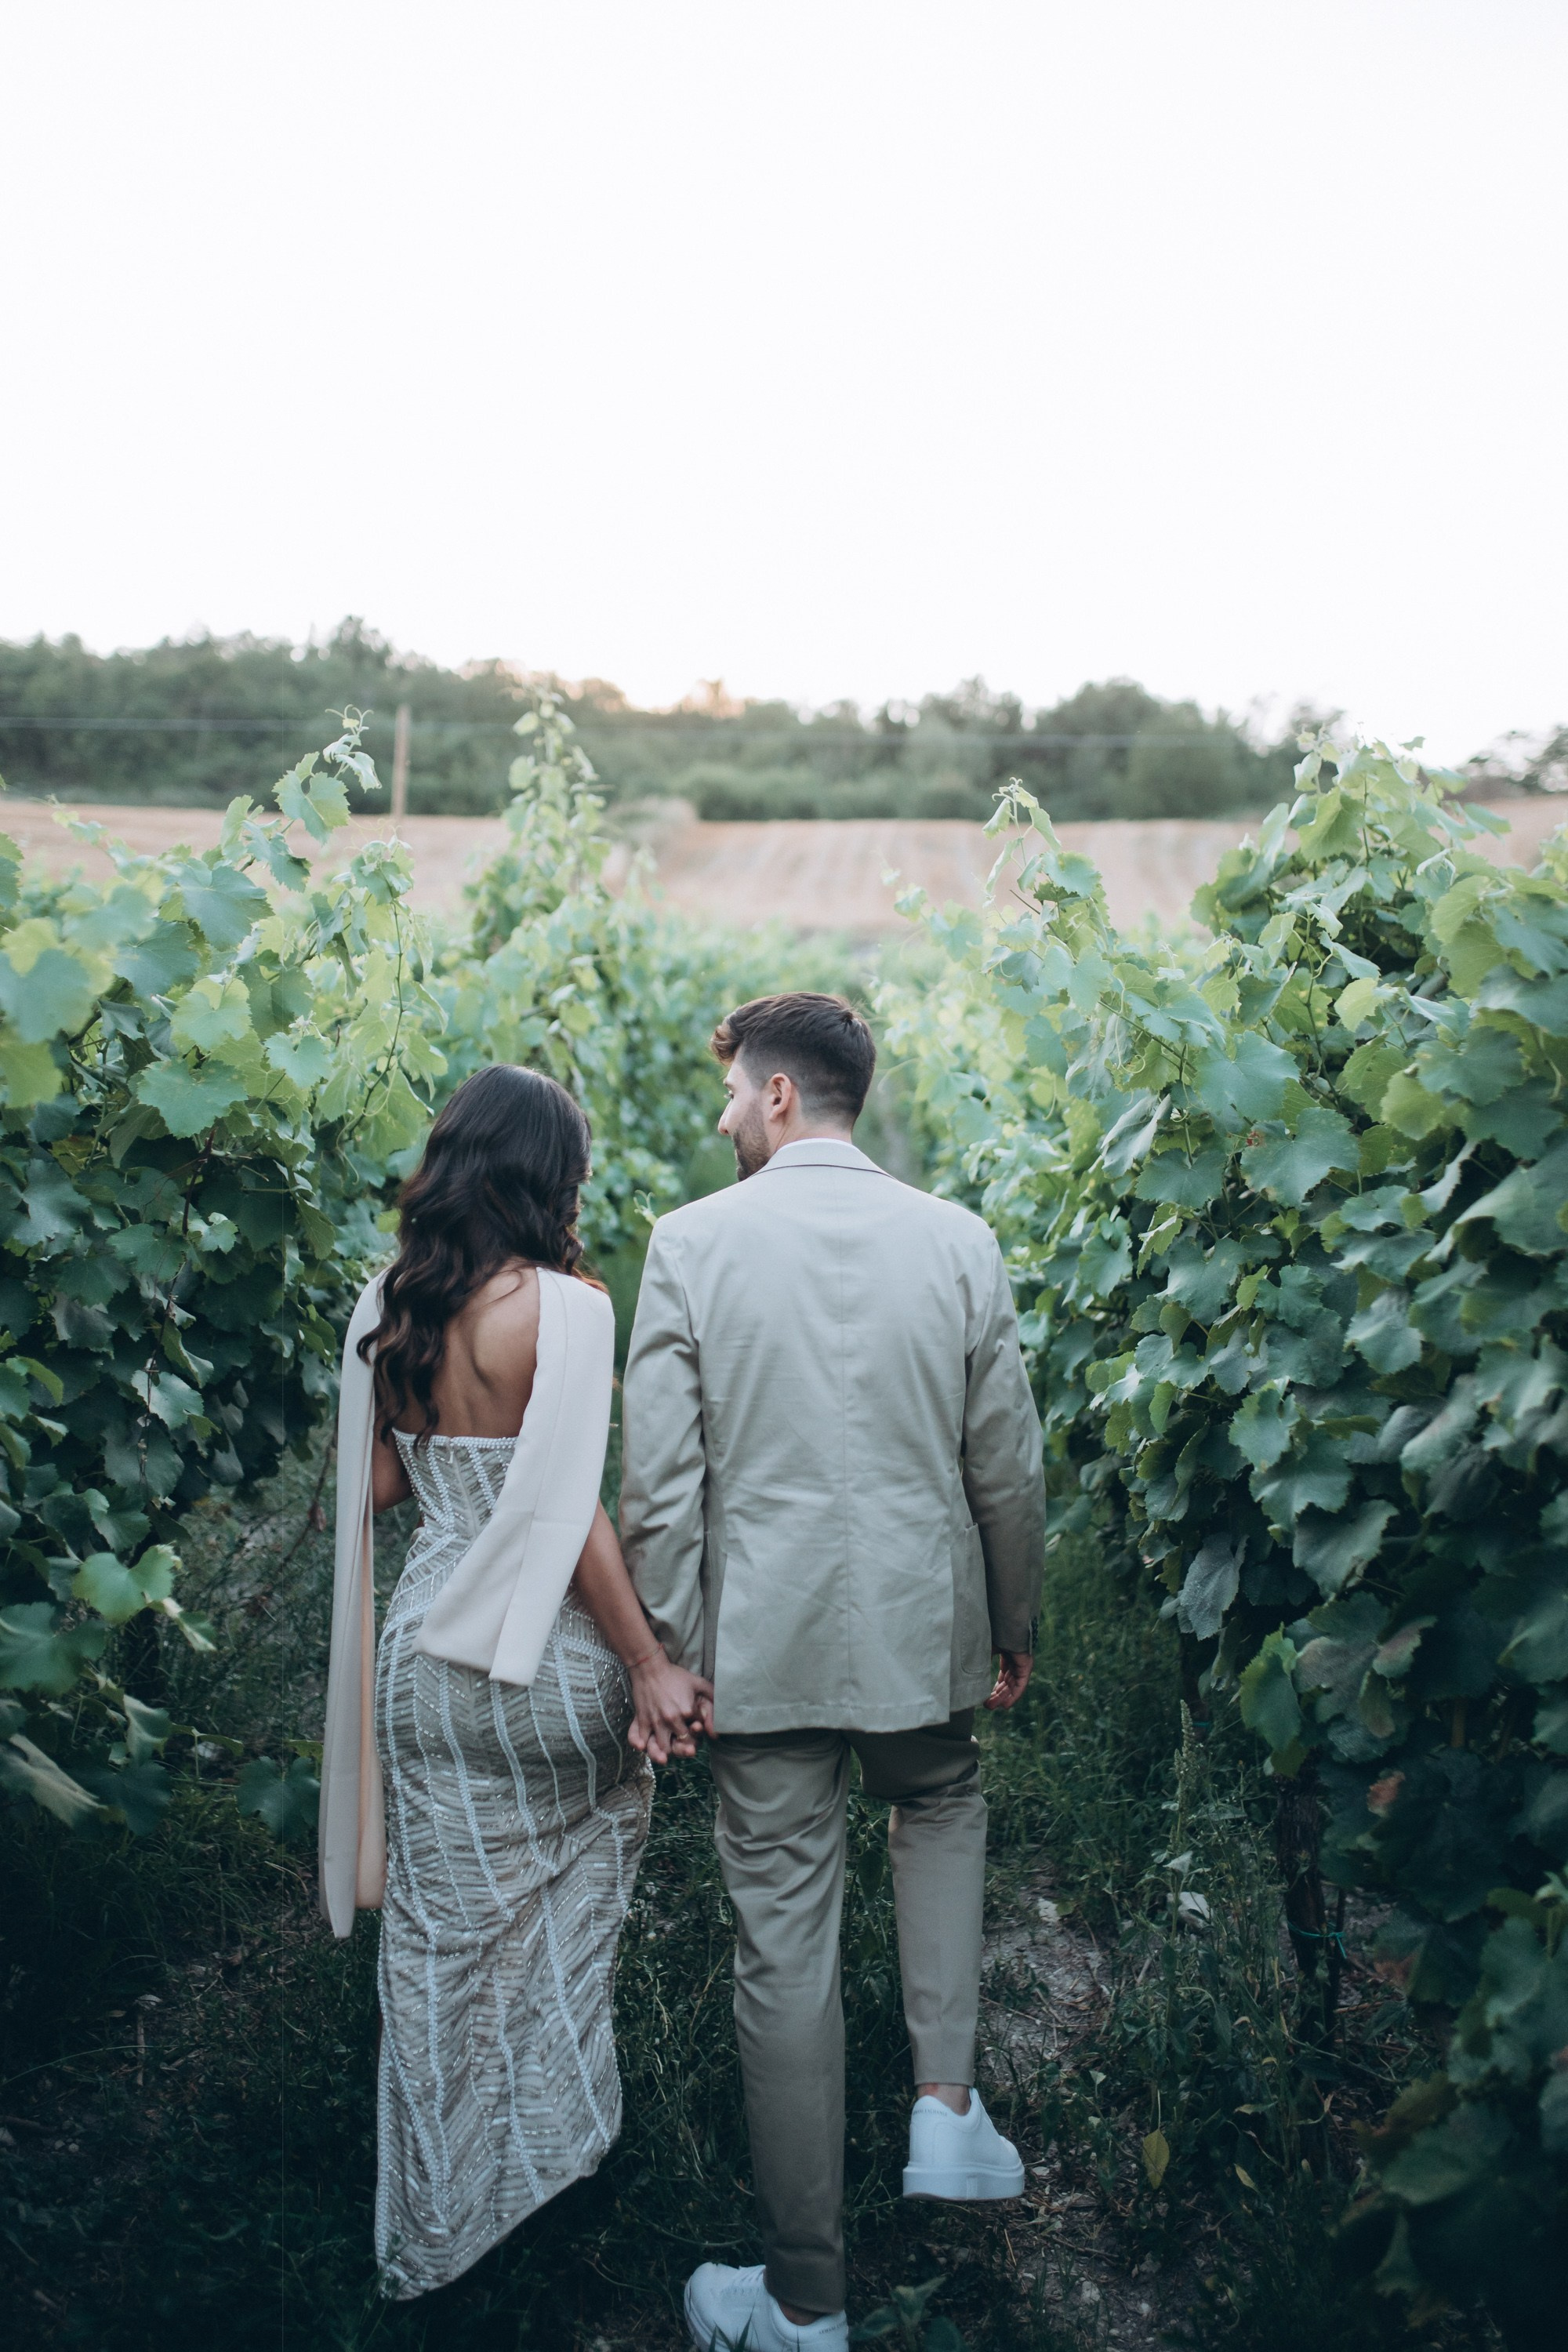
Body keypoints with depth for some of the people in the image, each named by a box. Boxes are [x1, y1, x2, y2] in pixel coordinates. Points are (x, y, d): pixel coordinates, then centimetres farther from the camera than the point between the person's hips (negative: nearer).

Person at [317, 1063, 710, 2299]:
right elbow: (569, 1513, -21)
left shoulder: (386, 1307, -1)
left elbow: (380, 1482, 6)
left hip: (425, 1644, 5)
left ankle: (439, 2225, 32)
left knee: (443, 1933, 17)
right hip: (540, 1652, -5)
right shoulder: (564, 1305, -19)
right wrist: (650, 1664, -14)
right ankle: (555, 2136, 39)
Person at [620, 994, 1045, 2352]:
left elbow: (660, 1479, -8)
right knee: (943, 1810, 32)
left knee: (786, 1950, 8)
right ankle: (946, 2103, 20)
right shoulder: (959, 1241, -3)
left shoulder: (693, 1241, -8)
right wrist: (1018, 1625, 16)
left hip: (764, 1644, -2)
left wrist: (671, 1652, 2)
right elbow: (1008, 1466, 2)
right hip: (923, 1629, 2)